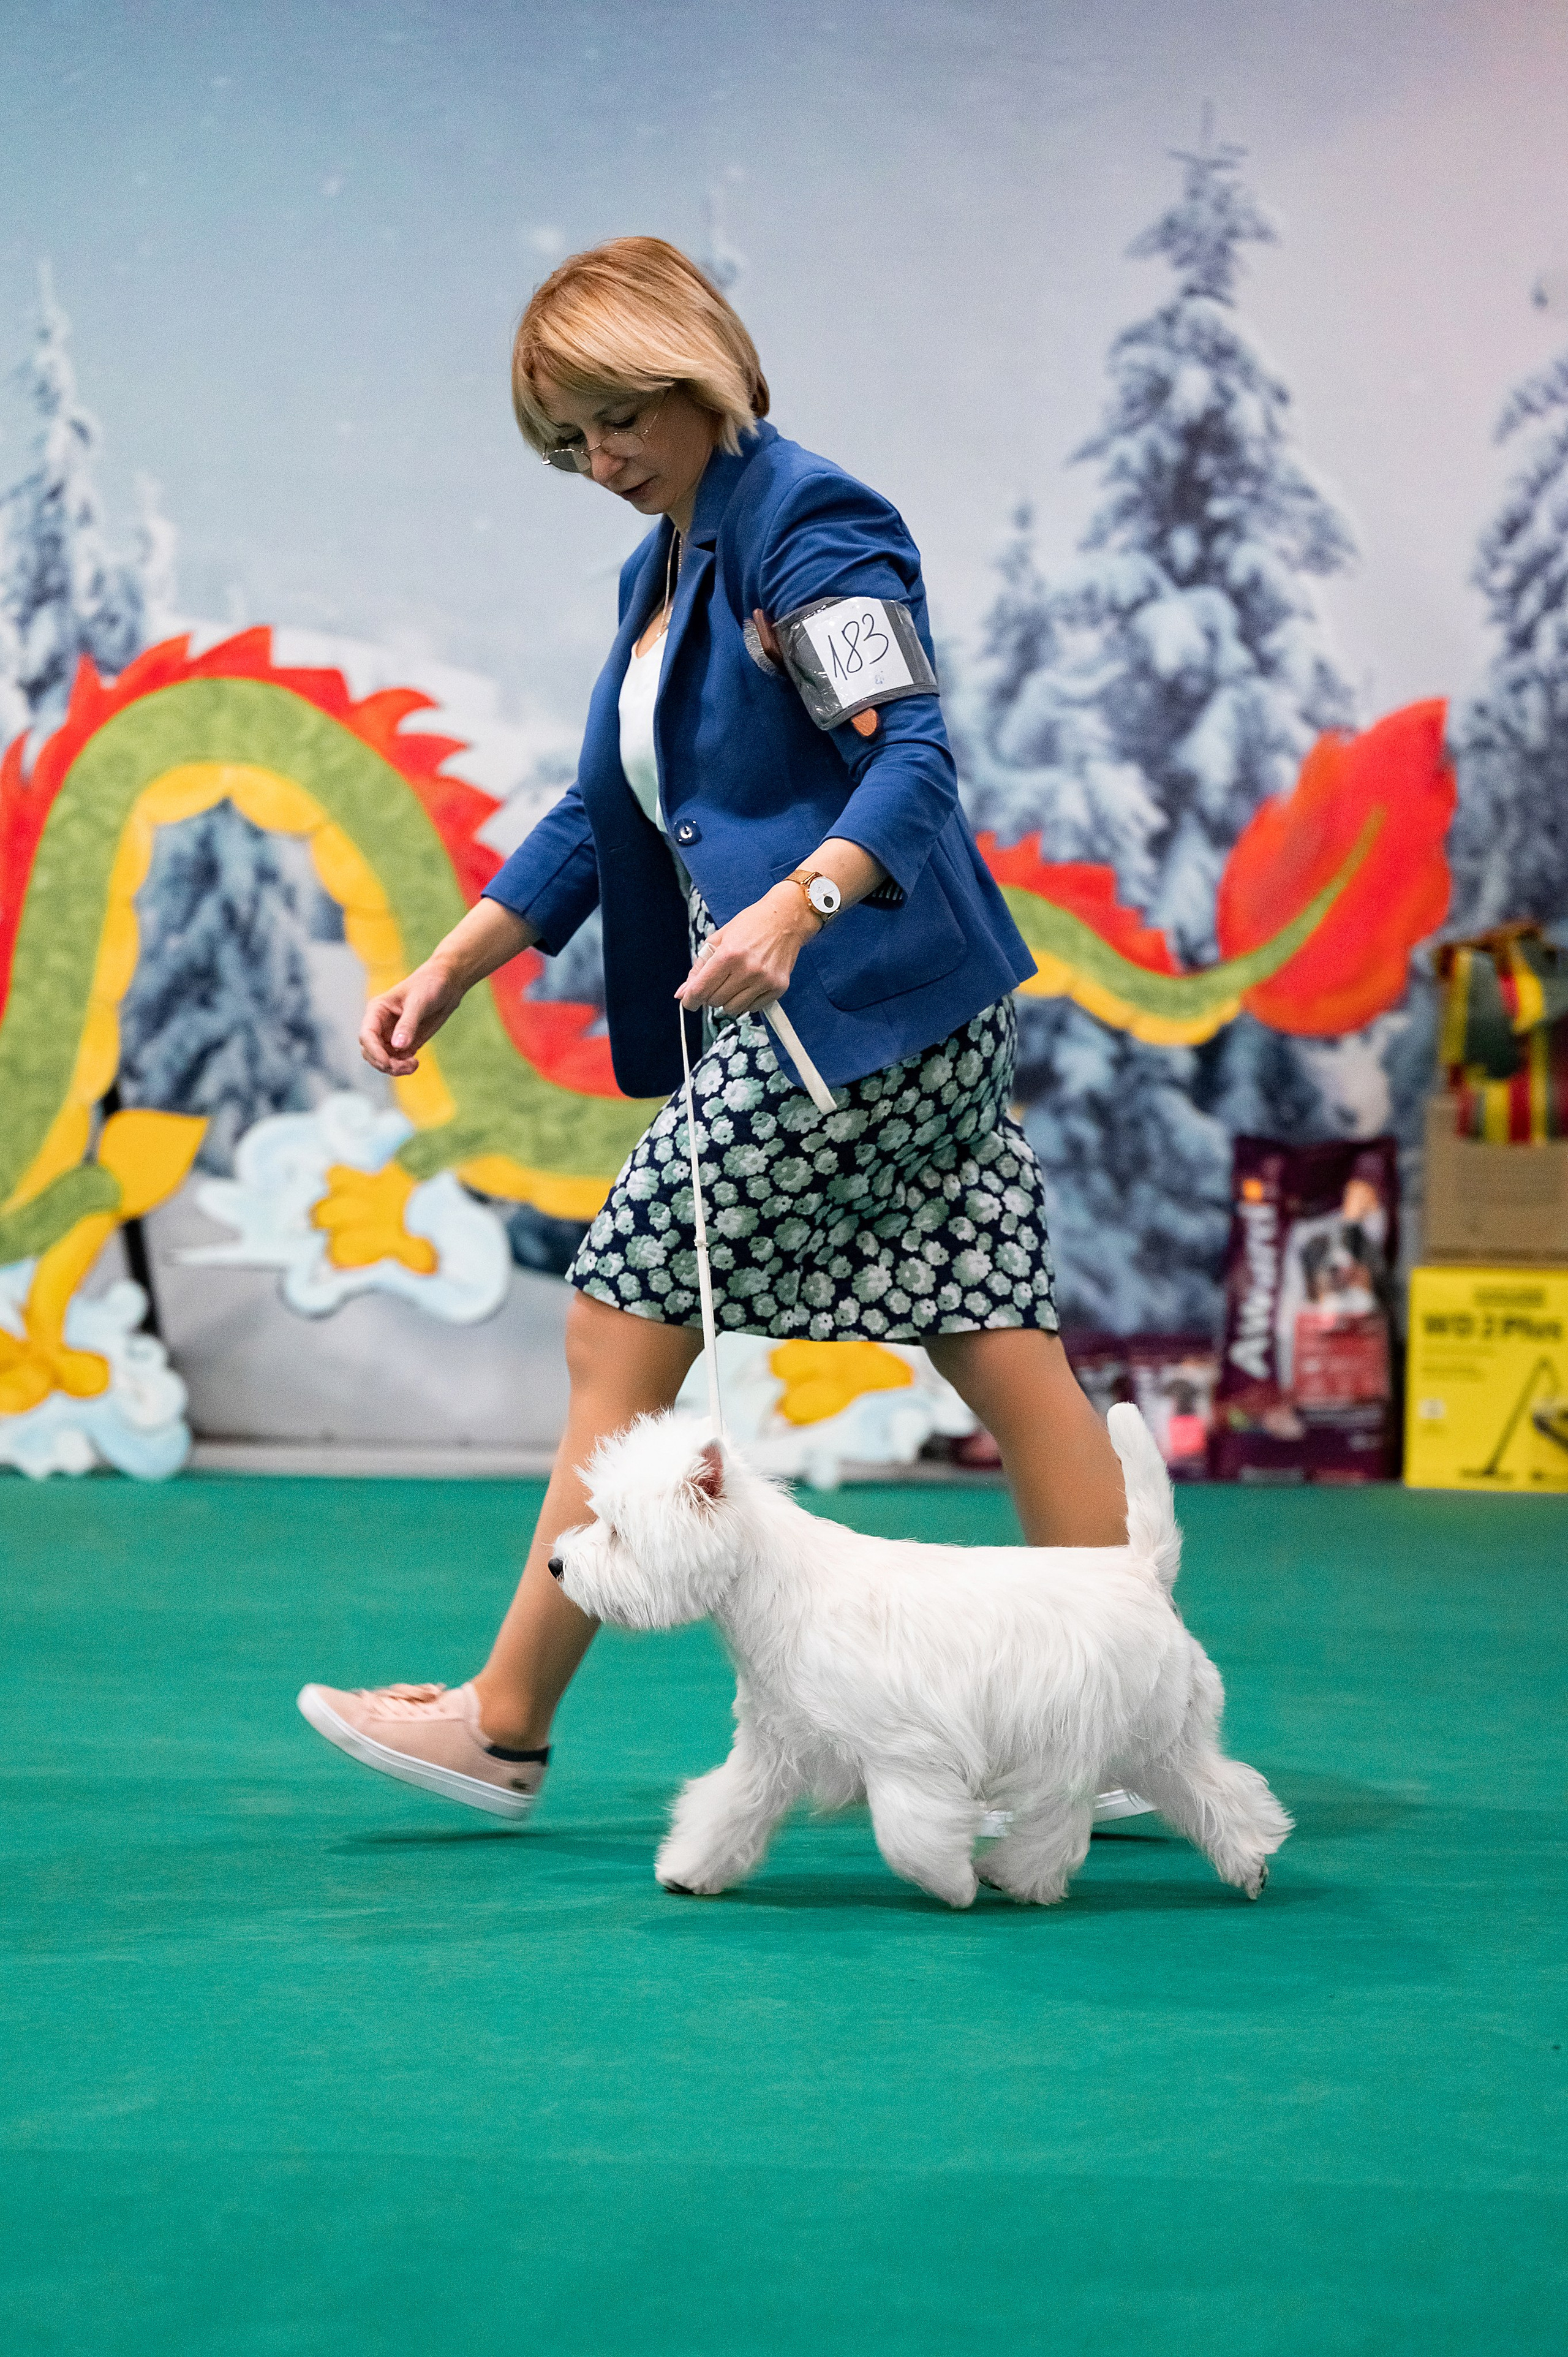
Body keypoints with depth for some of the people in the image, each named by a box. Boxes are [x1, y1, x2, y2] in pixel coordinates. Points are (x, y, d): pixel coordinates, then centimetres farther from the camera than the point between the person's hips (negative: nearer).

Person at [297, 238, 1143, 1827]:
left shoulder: (809, 526, -10)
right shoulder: (663, 567, 20)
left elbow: (912, 760, -20)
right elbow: (601, 814, 22)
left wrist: (795, 907, -36)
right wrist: (449, 971, 16)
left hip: (853, 1004, -10)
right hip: (913, 1026, 10)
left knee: (622, 1324, -3)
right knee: (995, 1348, 6)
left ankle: (505, 1724, 6)